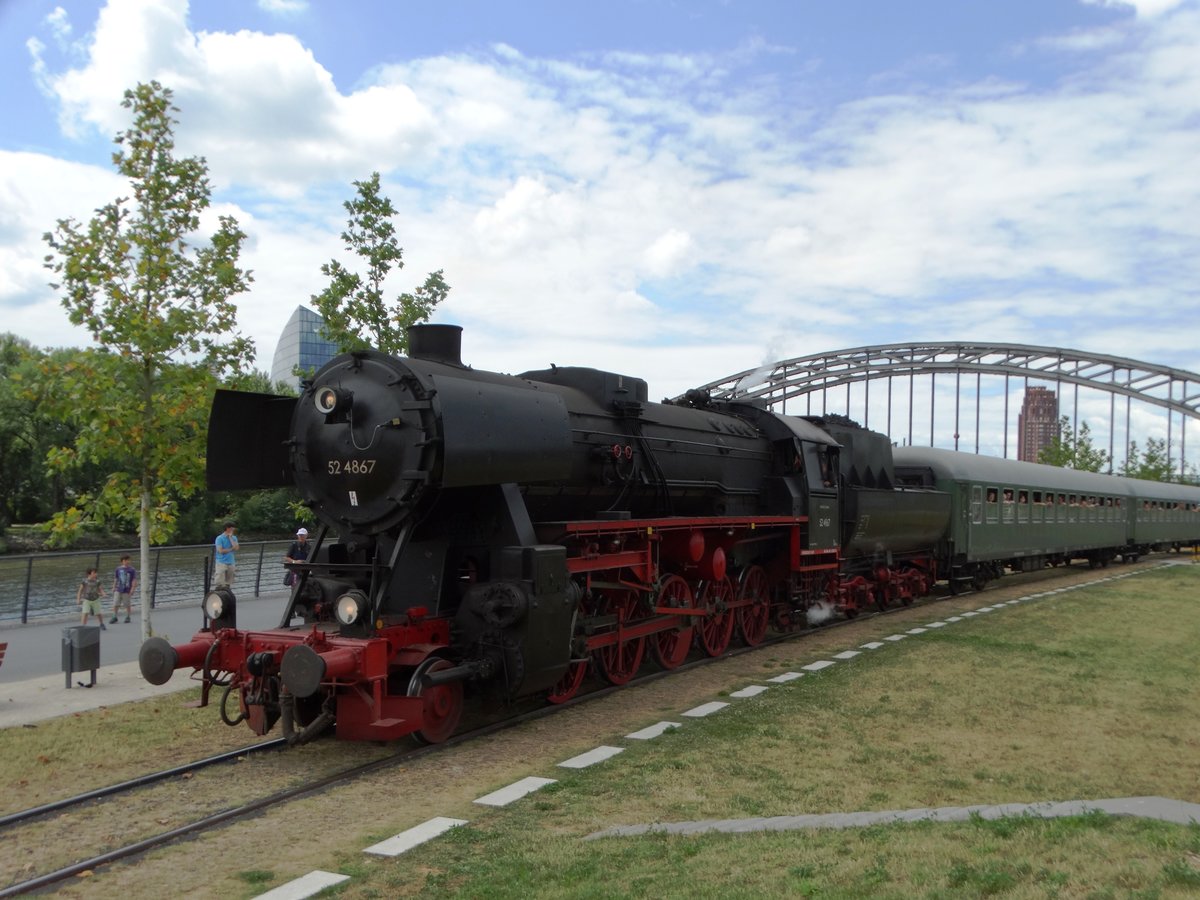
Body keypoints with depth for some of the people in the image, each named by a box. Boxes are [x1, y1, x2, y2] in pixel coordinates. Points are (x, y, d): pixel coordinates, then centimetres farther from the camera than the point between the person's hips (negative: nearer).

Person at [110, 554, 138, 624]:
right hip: (118, 590, 3)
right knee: (115, 604, 1)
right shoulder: (118, 569, 6)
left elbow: (134, 580, -6)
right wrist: (114, 588, 11)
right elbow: (115, 579, 14)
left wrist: (132, 589, -11)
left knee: (128, 605, 6)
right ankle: (114, 617, 12)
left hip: (127, 591, -3)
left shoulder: (132, 570, -6)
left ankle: (127, 617, 20)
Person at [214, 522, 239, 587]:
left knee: (228, 584, 12)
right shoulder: (219, 538, -9)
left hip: (231, 563, 5)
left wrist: (230, 537, -9)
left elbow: (236, 548, -9)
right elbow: (221, 551, -17)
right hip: (222, 563, -5)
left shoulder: (234, 538, 7)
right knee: (219, 584, -8)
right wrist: (231, 549, -8)